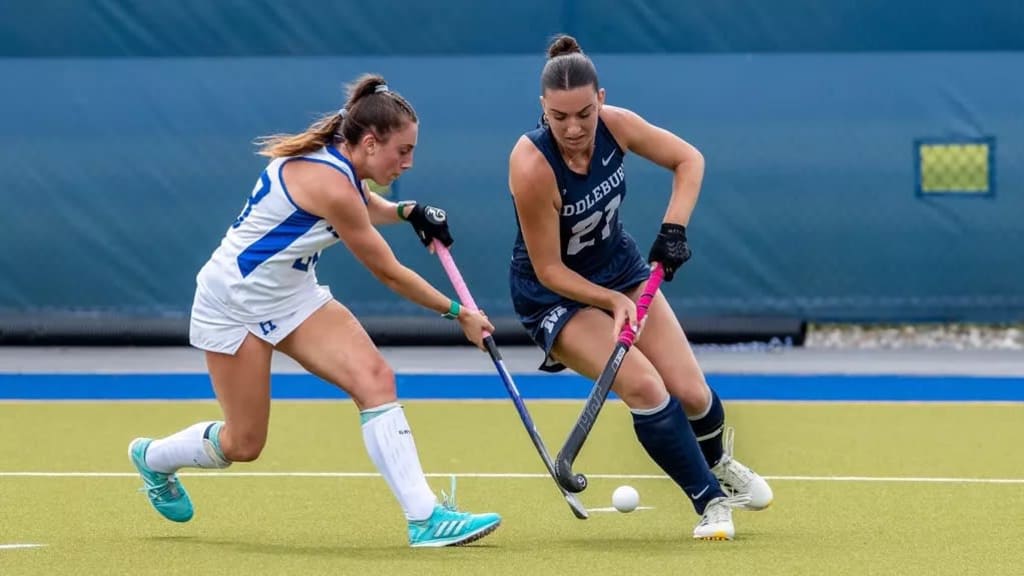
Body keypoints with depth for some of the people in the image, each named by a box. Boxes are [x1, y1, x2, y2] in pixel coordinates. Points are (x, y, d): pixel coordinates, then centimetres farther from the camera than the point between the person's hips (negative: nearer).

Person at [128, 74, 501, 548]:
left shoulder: (331, 159, -3)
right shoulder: (329, 183, -29)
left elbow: (363, 209, 22)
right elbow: (390, 274, -21)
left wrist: (407, 211, 0)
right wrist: (459, 313, -12)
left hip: (292, 295, 8)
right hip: (234, 304, -8)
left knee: (374, 378, -14)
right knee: (243, 444, 2)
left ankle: (425, 517, -21)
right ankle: (152, 457, 35)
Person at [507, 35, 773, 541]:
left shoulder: (615, 125, -20)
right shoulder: (532, 166, -32)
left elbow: (688, 159, -4)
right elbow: (549, 270, -24)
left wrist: (674, 228, -17)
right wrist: (611, 301, -32)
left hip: (620, 267, 5)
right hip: (553, 293, -5)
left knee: (690, 392, -1)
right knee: (644, 387, -23)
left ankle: (717, 461, 35)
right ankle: (710, 499, -2)